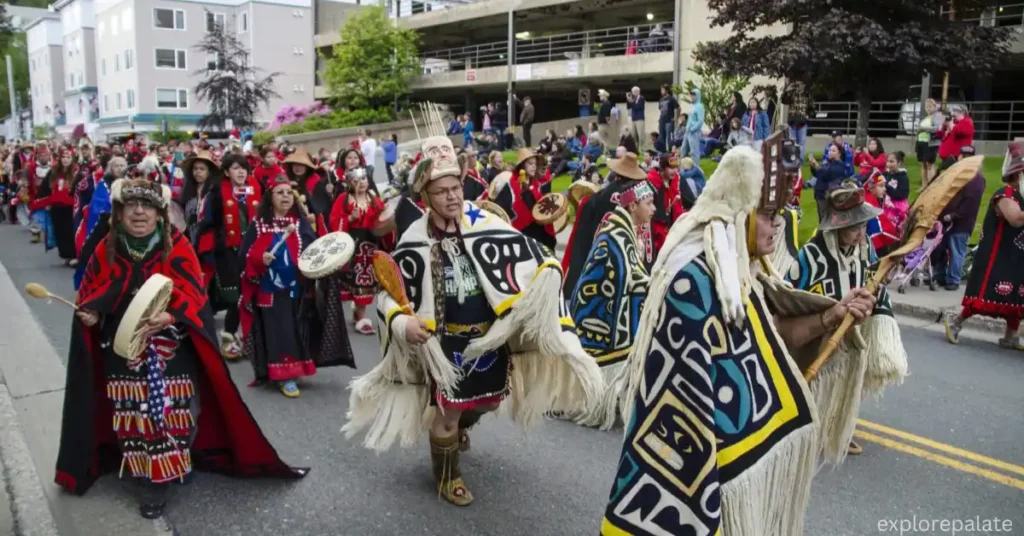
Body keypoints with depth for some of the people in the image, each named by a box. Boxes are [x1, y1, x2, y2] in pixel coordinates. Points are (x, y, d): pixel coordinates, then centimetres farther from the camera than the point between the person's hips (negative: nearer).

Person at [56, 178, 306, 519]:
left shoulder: (177, 248, -10)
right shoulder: (107, 250, -1)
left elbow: (194, 298, -13)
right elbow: (89, 294, 9)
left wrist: (169, 317, -31)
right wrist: (90, 314, -12)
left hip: (171, 352, -2)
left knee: (167, 411, -1)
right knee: (133, 412, 6)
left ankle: (160, 479, 14)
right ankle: (145, 470, 26)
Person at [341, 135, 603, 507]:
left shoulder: (486, 224, -11)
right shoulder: (415, 241, -11)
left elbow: (529, 256, -7)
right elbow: (390, 290, -4)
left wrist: (548, 272, -26)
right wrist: (402, 323, -22)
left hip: (491, 335, 3)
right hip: (445, 342, -3)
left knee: (488, 400, 24)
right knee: (446, 411, 7)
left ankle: (460, 427, 59)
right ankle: (447, 474, 35)